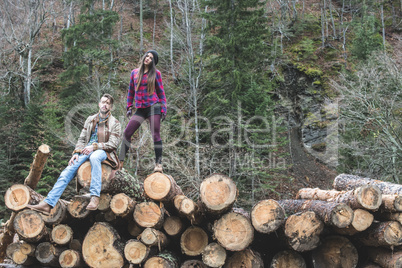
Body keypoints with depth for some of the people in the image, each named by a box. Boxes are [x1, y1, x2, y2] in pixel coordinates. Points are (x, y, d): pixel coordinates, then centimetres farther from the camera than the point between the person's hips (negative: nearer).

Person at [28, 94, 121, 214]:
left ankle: (95, 197, -46)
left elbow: (113, 144, -4)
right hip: (86, 150, 4)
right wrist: (76, 152, -2)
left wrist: (95, 146, -16)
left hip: (103, 152, -4)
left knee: (94, 157, -43)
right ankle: (48, 203, -29)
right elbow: (82, 139, 17)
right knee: (67, 171, -21)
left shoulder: (115, 123, 6)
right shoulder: (90, 120, 19)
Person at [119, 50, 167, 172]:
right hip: (140, 108, 3)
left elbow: (161, 92, 5)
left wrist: (163, 109, -2)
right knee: (127, 132, -3)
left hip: (153, 106, -3)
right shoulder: (134, 72, 12)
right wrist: (129, 107, 13)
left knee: (155, 135, -6)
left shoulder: (156, 73, 3)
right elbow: (131, 91, 18)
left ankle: (158, 164, -1)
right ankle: (120, 161, 3)